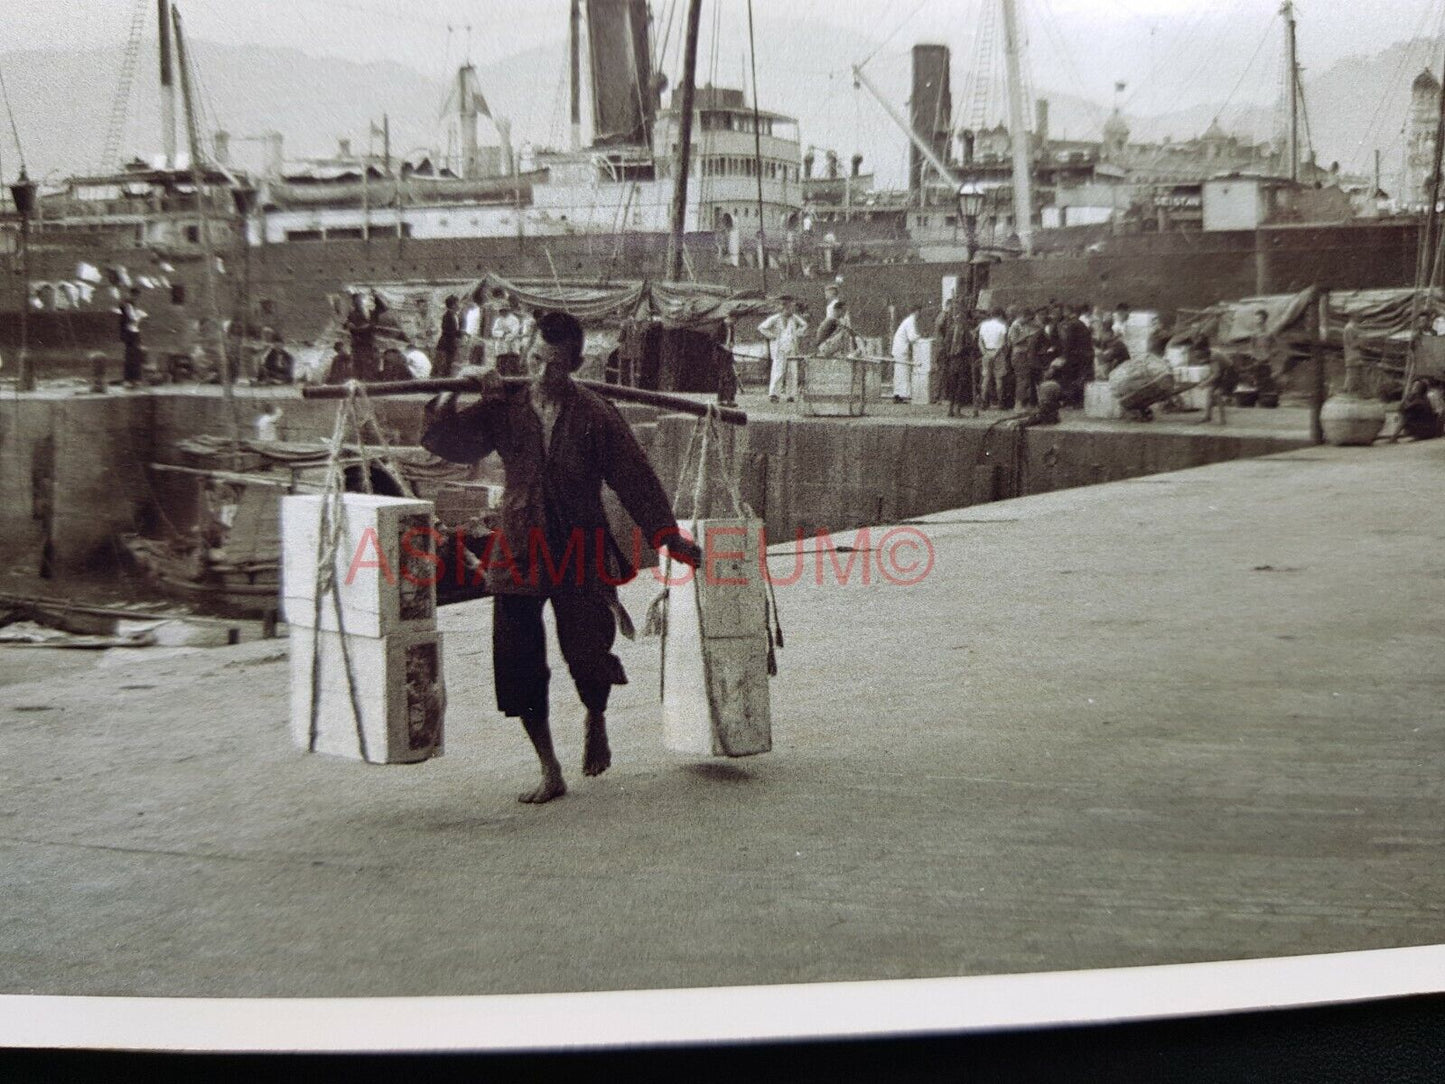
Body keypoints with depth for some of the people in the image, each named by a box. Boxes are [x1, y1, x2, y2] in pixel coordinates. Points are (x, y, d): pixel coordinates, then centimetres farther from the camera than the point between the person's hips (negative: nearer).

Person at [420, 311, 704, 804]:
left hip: (581, 556, -2)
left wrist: (668, 537, -3)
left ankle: (595, 720, 29)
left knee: (588, 656, -9)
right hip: (519, 554, 2)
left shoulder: (594, 414, -3)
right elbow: (448, 443, -4)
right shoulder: (503, 407, 2)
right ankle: (550, 773, 15)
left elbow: (635, 477, -1)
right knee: (518, 667, -1)